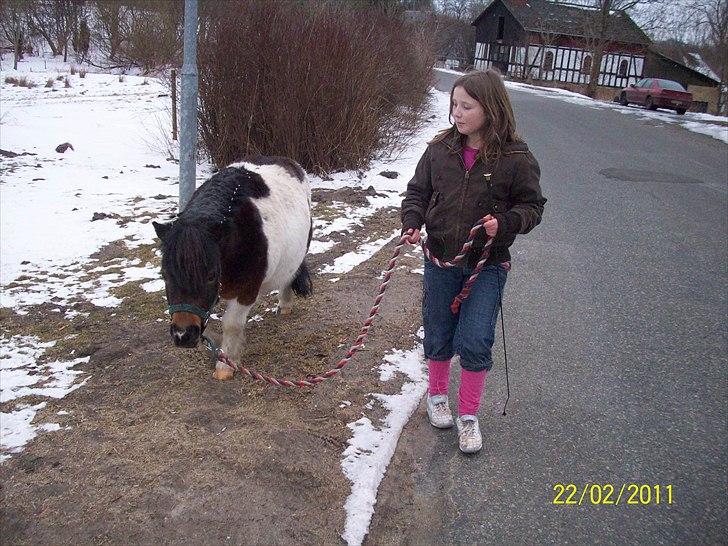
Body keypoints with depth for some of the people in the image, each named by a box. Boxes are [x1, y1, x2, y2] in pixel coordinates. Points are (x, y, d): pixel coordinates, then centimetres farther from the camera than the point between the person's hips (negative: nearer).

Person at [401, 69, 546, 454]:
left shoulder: (515, 158, -10)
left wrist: (504, 223, -22)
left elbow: (532, 206, -3)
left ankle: (468, 416, 17)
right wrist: (412, 222, -11)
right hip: (440, 260, 3)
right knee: (438, 337, 14)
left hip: (487, 265, -3)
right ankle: (437, 396, 40)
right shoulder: (440, 149, -3)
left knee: (475, 342, -4)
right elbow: (417, 192, 8)